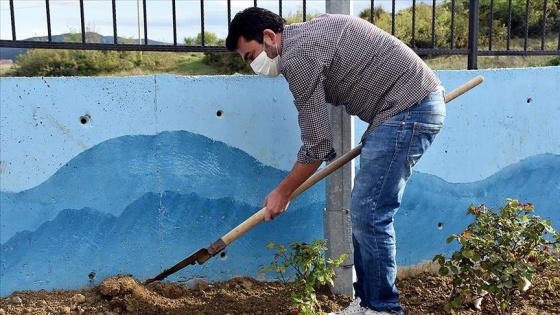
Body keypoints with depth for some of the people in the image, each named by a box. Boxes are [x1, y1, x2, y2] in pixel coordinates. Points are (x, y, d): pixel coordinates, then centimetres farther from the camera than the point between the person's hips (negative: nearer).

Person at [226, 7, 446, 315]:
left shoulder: (297, 56, -14)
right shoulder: (307, 34, 16)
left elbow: (317, 144, -12)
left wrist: (282, 192, 1)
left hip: (407, 110, -10)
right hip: (418, 102, 10)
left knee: (368, 214, -8)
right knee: (365, 211, 11)